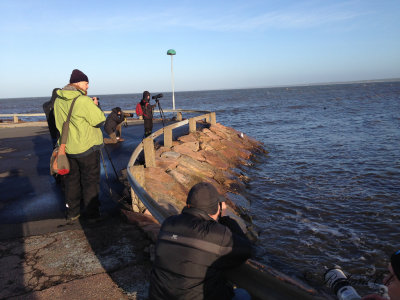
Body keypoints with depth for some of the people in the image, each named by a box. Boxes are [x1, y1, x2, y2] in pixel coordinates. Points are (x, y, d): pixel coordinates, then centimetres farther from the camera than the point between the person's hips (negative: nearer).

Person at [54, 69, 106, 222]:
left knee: (71, 179, 16)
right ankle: (90, 211, 16)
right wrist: (95, 106, 1)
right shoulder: (83, 101, -20)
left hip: (68, 148, 7)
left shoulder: (58, 101, 5)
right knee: (90, 179, 7)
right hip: (87, 147, -7)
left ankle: (72, 212, 24)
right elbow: (99, 120, -16)